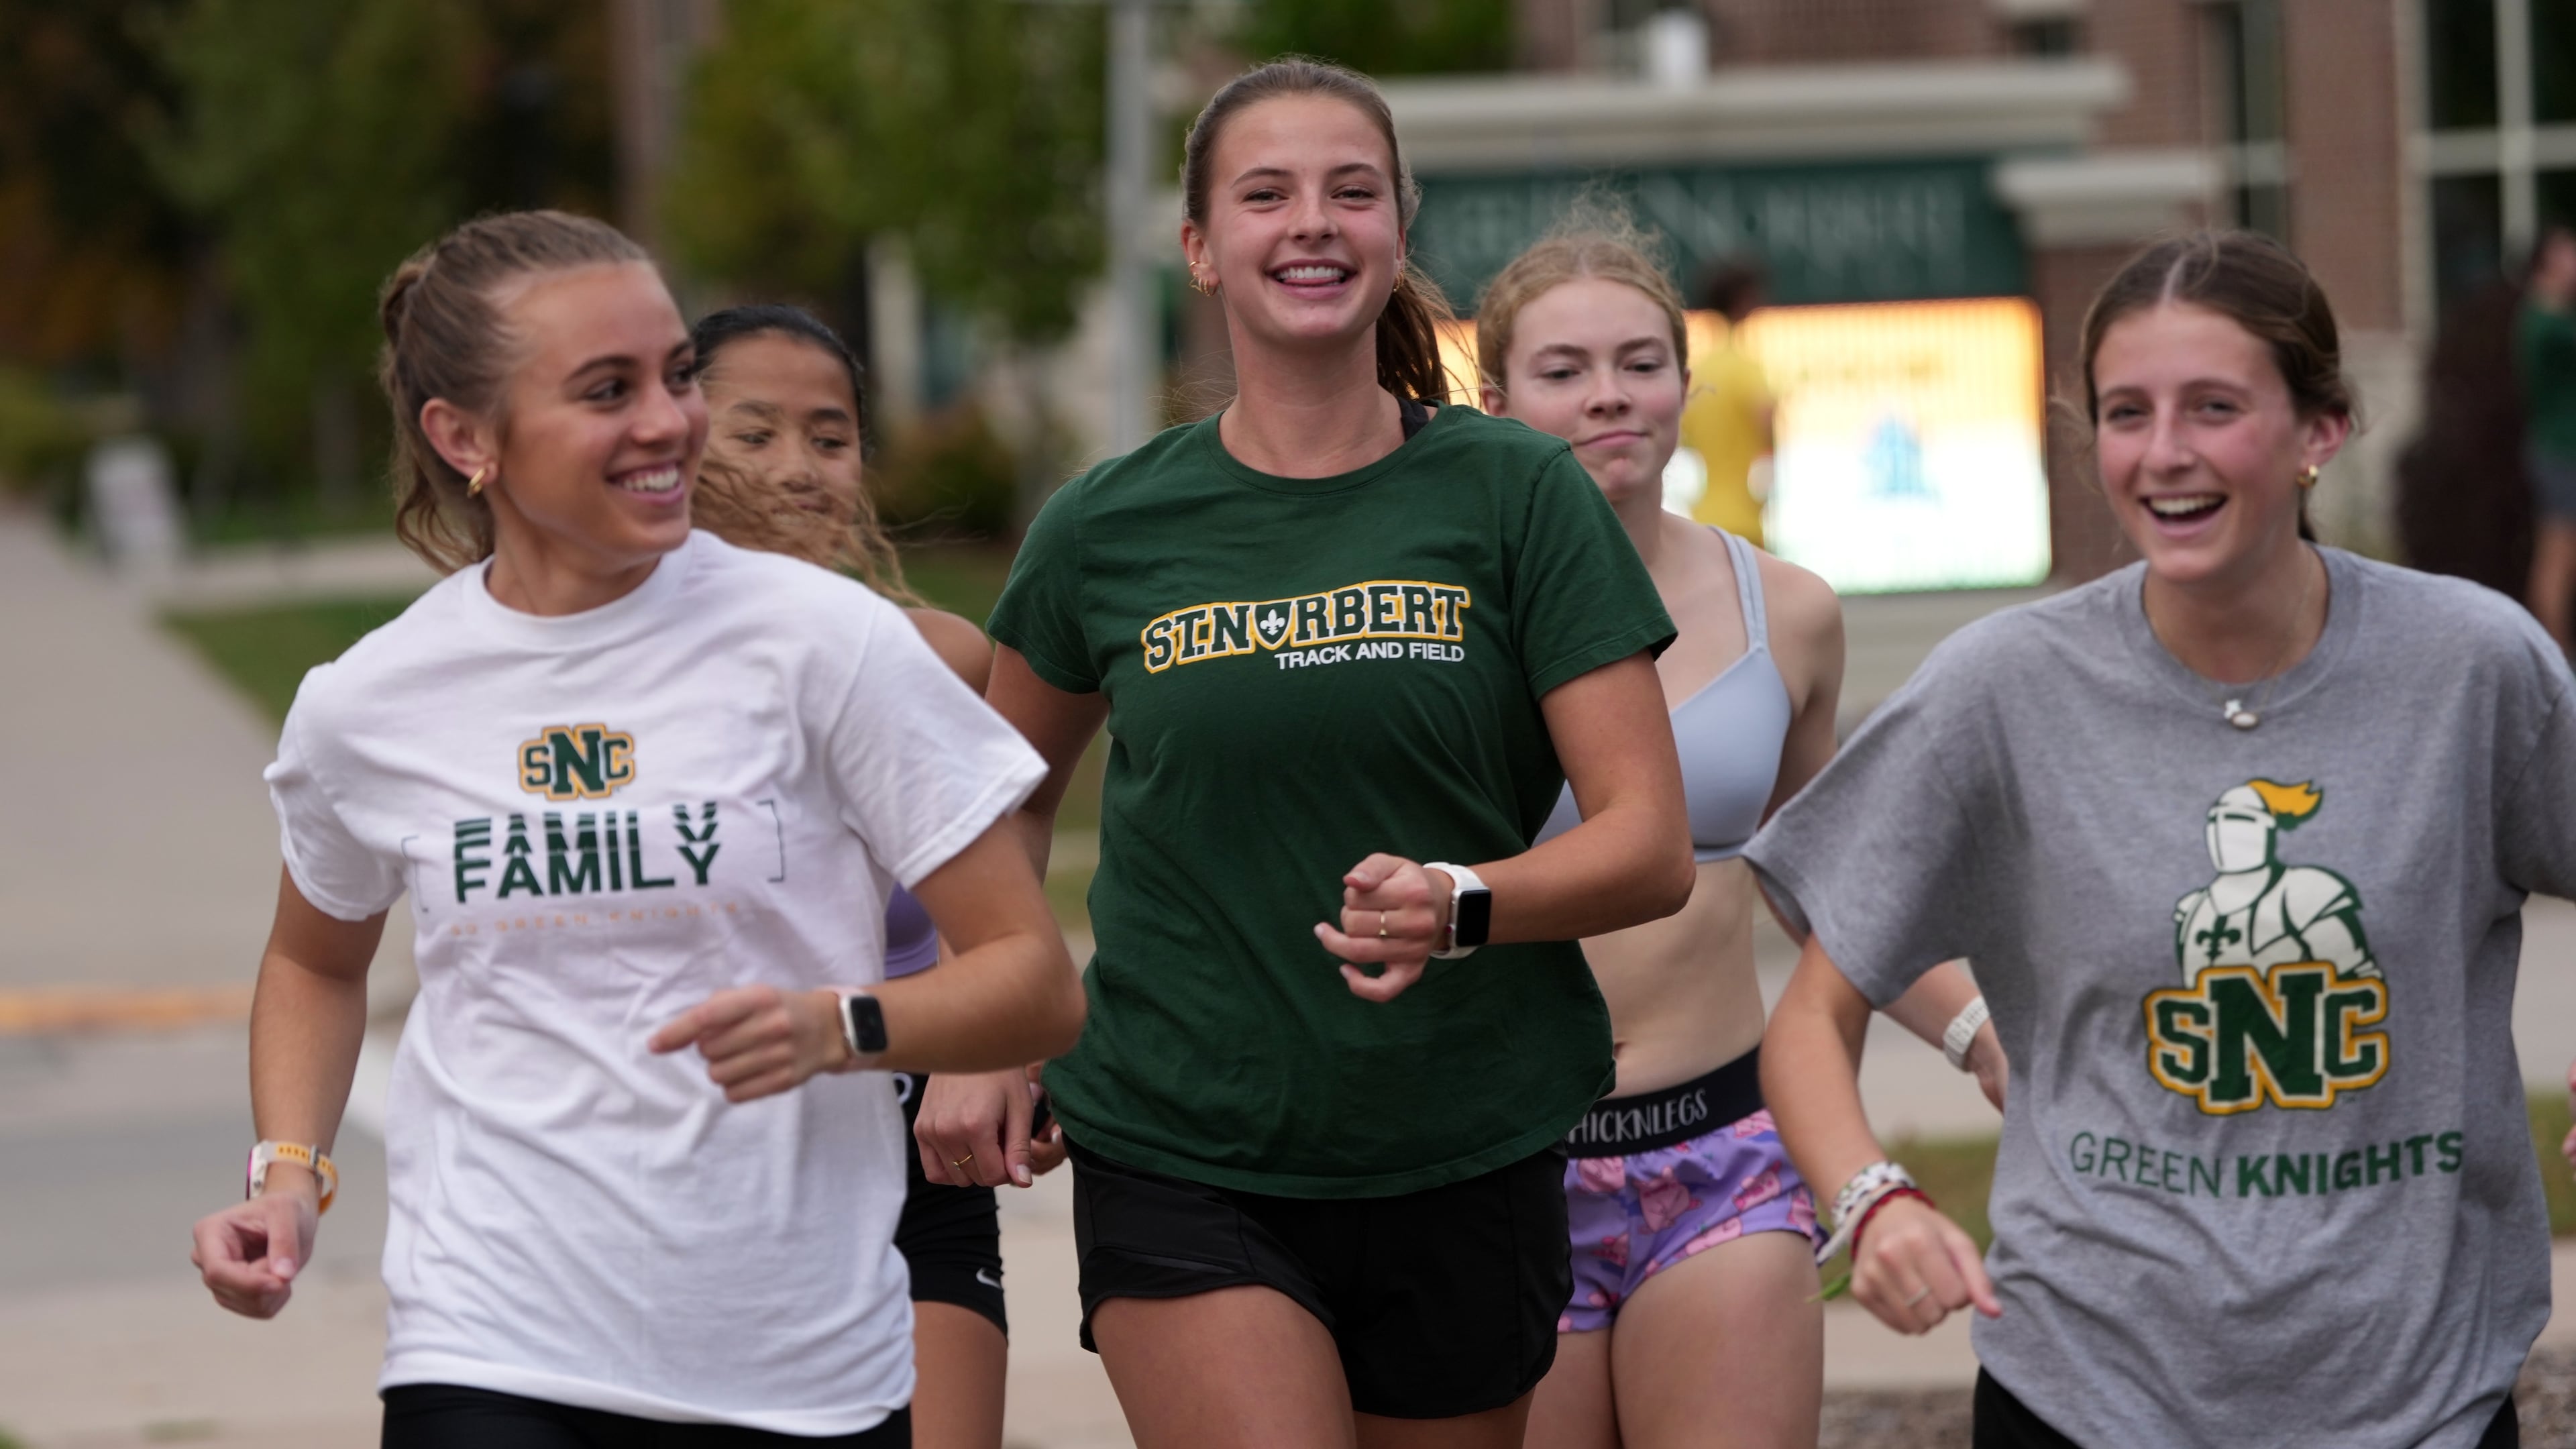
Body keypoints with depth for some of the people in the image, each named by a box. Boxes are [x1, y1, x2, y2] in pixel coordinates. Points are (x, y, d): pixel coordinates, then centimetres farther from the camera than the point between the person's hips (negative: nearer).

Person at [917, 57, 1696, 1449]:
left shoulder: (1517, 496, -2)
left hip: (1462, 1167, 1)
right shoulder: (1107, 529, 2)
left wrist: (1464, 905, -24)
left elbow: (1652, 847, -6)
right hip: (1183, 1165, -1)